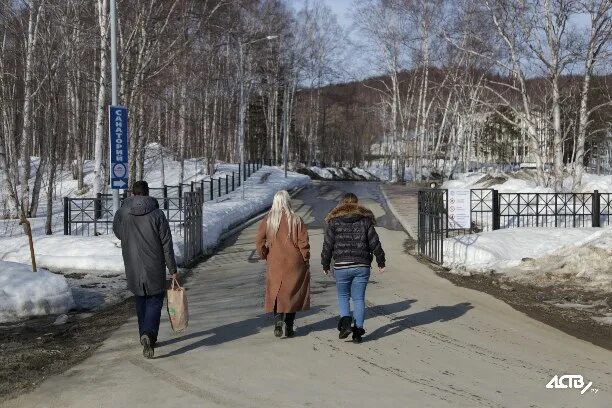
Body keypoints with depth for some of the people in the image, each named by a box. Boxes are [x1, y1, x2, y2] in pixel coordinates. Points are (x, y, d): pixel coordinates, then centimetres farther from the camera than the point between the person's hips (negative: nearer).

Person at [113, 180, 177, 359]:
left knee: (141, 302, 19)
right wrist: (173, 270, -1)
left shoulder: (122, 214, -2)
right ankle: (148, 334, -18)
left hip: (133, 270, 3)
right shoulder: (157, 214, -9)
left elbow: (117, 233, 20)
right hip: (154, 270, -3)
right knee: (155, 301, 4)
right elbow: (167, 244, -7)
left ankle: (146, 337, 25)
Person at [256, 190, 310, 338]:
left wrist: (264, 255, 10)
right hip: (294, 264, 0)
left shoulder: (268, 220, -1)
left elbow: (259, 240, -4)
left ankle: (278, 320, -14)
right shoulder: (296, 220, -6)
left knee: (276, 292, 8)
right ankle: (289, 327, 13)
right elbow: (303, 242, -8)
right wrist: (306, 259, 3)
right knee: (292, 293, 10)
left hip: (275, 264, 1)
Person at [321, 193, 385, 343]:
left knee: (343, 295, 14)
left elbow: (328, 245, 1)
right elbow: (375, 243, 3)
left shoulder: (335, 221, 0)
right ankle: (358, 330, 5)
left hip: (342, 266, -1)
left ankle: (345, 322, -7)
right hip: (362, 266, 1)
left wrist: (325, 265, 11)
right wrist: (381, 262, 13)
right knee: (359, 298, 7)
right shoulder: (366, 220, 4)